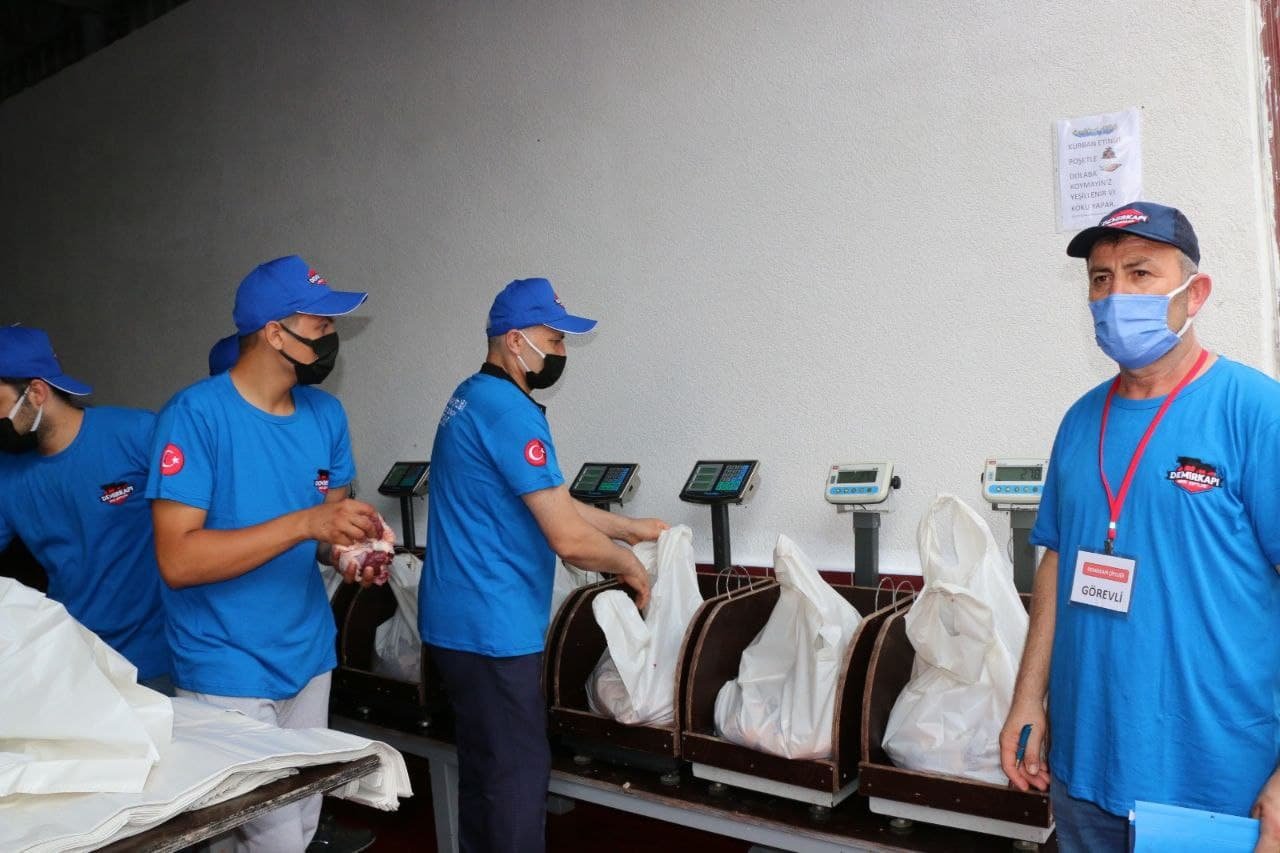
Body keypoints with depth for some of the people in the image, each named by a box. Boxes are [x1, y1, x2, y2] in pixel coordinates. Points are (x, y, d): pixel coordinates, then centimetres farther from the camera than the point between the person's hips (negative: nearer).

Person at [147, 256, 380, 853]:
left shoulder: (326, 414, 4)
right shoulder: (195, 414, -16)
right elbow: (177, 559, -21)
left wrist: (349, 549, -11)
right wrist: (304, 523, -27)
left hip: (309, 658, 6)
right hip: (228, 672, -6)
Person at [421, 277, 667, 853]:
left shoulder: (474, 396, 13)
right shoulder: (510, 411, -20)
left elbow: (547, 501, 21)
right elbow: (570, 538, -23)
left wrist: (628, 527, 20)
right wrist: (630, 566, -4)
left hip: (460, 617, 10)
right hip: (491, 625, -10)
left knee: (482, 763, 20)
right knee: (518, 774, 0)